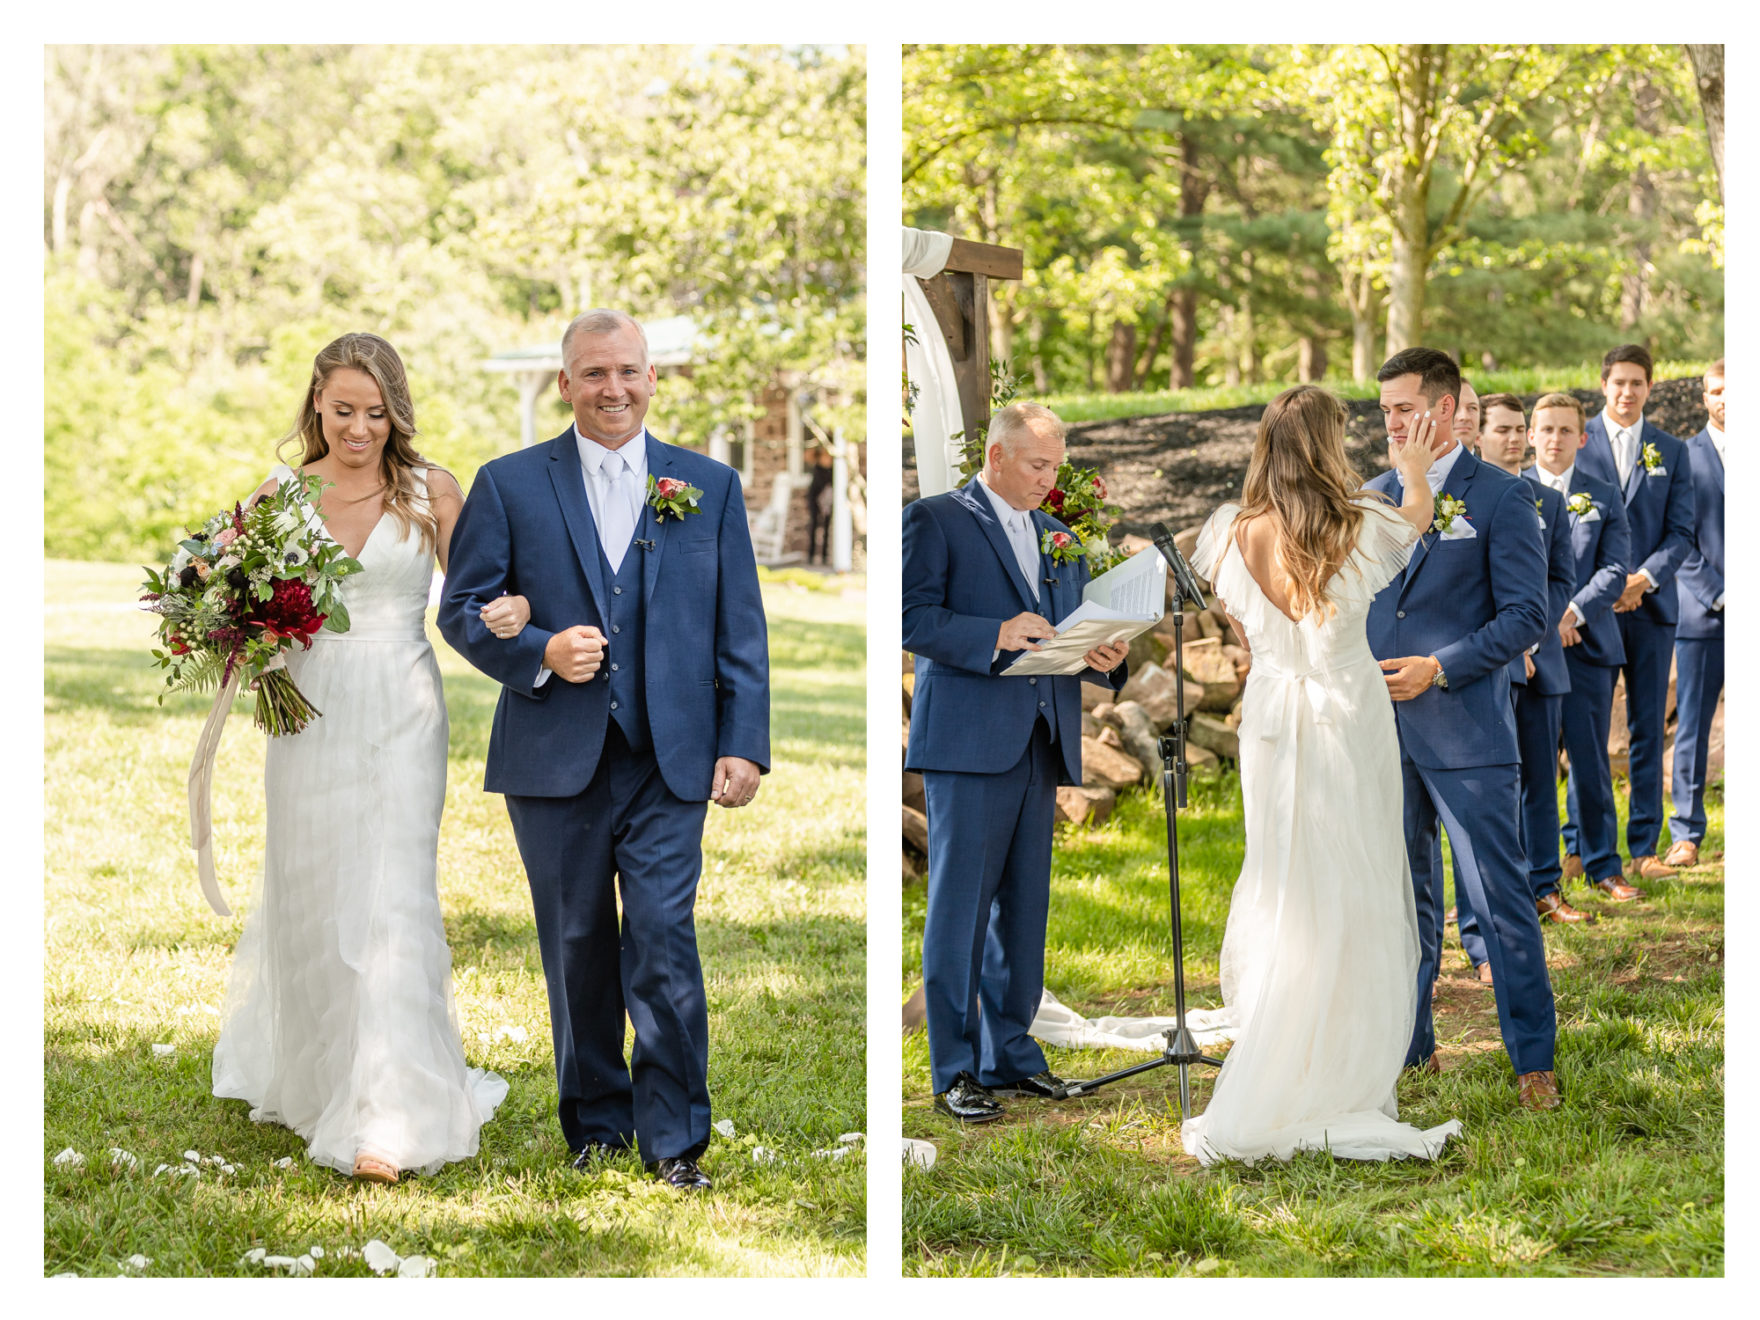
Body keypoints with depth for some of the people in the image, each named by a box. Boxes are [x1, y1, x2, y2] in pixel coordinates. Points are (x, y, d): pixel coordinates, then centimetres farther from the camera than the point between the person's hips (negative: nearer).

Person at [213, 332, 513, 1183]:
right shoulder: (279, 495, 5)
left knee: (391, 896, -9)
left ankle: (385, 1115, -8)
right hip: (310, 713, 2)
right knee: (308, 895, 10)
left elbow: (478, 589, 1)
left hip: (398, 716, -2)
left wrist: (513, 609, -22)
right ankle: (306, 1074, 33)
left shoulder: (429, 493, 1)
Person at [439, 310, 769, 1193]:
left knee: (664, 941, -8)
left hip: (670, 760, 0)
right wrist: (540, 653, -13)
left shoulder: (709, 485, 9)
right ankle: (596, 1123, 22)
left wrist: (744, 744, -1)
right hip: (556, 760, 0)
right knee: (578, 950, 8)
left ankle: (673, 1140, 1)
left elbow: (740, 625, 7)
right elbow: (461, 608, 4)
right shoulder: (509, 484, 5)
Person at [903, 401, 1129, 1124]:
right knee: (960, 906, -5)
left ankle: (1009, 1054, 17)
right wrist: (995, 636, -21)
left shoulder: (1058, 536, 22)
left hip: (1041, 743, 7)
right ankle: (955, 1070, -1)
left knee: (1024, 907, 9)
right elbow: (912, 618, -9)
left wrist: (1105, 658, 0)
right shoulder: (936, 519, 1)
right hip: (969, 740, -7)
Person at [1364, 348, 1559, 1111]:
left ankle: (1534, 1061, 5)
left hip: (1464, 732, -5)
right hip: (1383, 732, 5)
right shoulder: (1373, 497, 12)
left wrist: (1439, 668, -16)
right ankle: (1408, 1048, 23)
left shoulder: (1501, 498, -4)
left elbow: (1526, 614, -8)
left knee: (1500, 899, -3)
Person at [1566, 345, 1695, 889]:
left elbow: (1680, 532, 6)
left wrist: (1644, 578, -11)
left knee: (1649, 728, 5)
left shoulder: (1672, 452, 10)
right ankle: (1583, 848, 4)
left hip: (1651, 604, 2)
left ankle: (1644, 849, 11)